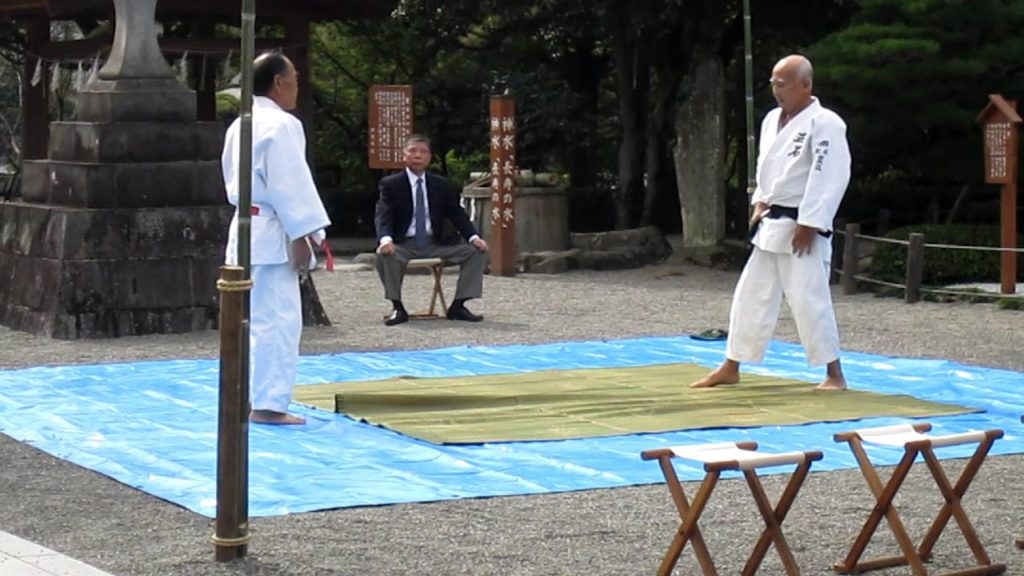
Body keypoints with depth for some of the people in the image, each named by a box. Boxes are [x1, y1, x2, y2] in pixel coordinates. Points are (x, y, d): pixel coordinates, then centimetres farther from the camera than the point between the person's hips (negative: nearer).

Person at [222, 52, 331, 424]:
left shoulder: (241, 125, 14)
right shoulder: (281, 126, -14)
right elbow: (290, 185, -18)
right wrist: (303, 238, -15)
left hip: (244, 228, 10)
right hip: (271, 233, -10)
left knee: (253, 318, 15)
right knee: (278, 320, -7)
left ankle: (246, 398, 20)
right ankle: (268, 403, -7)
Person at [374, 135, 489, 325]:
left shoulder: (442, 185, 11)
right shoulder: (390, 184, 0)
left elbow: (457, 214, 10)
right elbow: (383, 215, -11)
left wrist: (473, 237, -9)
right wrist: (385, 239, -34)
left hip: (435, 244, 3)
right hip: (405, 245, -3)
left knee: (477, 251, -13)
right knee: (384, 254, -36)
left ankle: (458, 306, -9)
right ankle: (397, 308, -21)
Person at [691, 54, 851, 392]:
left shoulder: (824, 124, -15)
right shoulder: (772, 120, 11)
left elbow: (829, 178, -19)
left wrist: (808, 225, -20)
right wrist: (760, 205, 11)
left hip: (802, 229, -8)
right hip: (771, 225, 8)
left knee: (808, 298, -9)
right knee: (751, 296, 13)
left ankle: (835, 375, 0)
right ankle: (731, 369, 23)